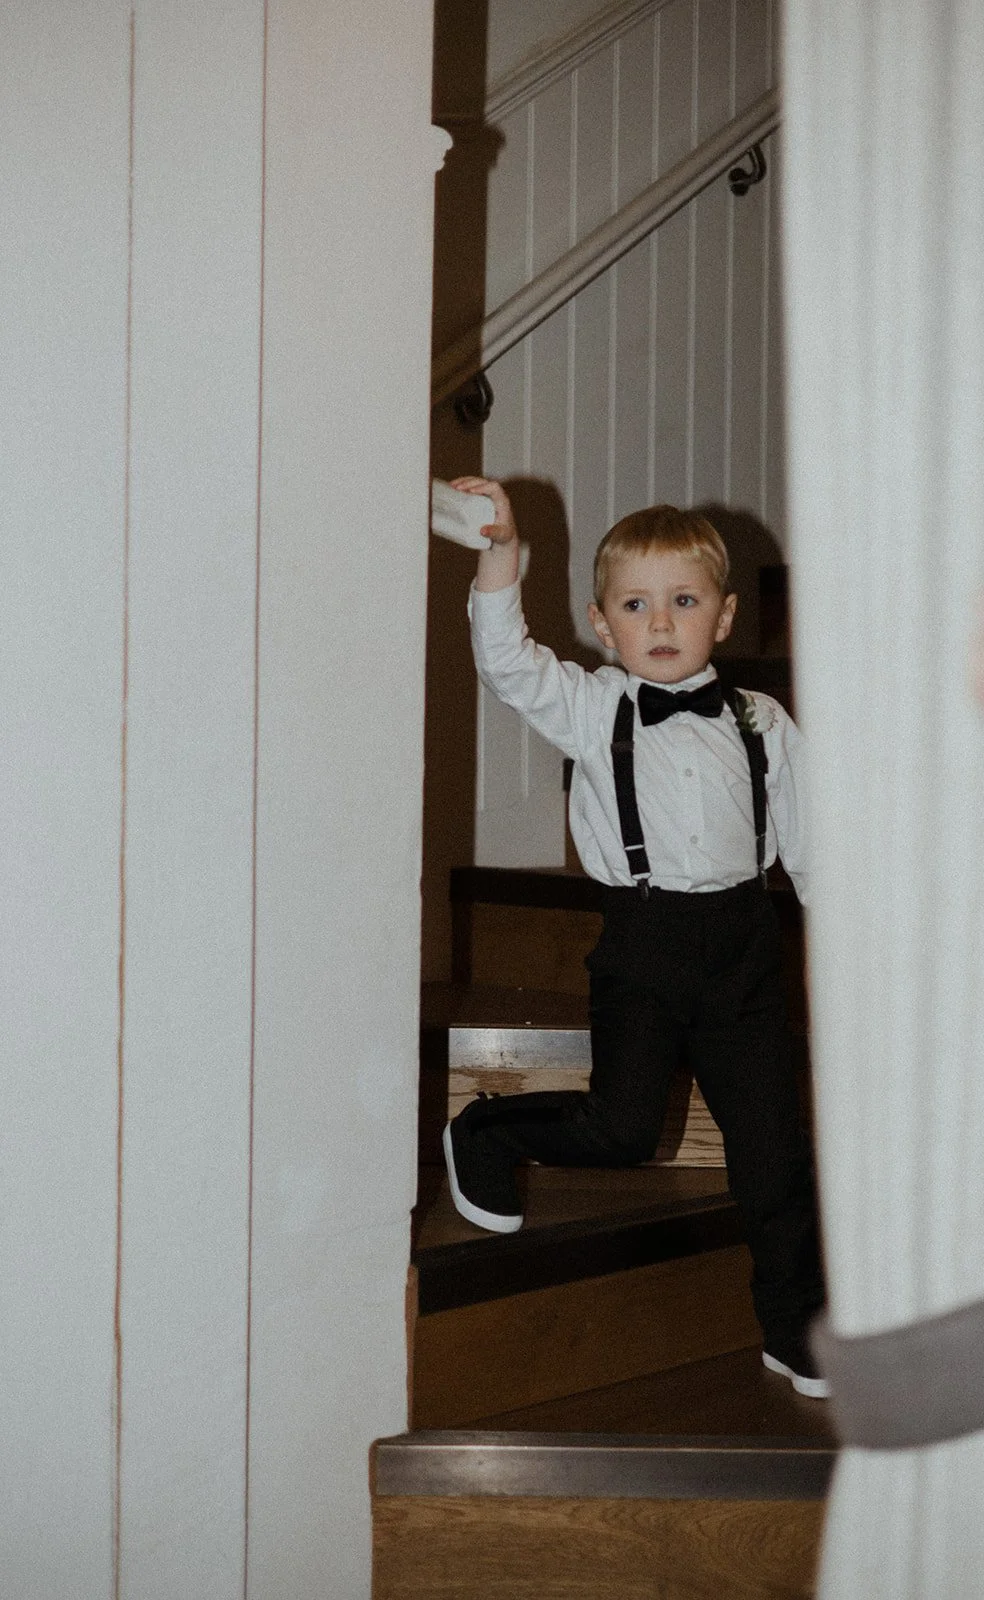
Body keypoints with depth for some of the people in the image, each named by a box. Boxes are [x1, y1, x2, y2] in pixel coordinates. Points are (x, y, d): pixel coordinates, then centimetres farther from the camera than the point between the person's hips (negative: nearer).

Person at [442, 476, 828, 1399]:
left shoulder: (763, 726, 8)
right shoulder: (594, 710, 2)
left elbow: (806, 838, 13)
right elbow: (509, 665, -13)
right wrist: (501, 552, -22)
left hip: (743, 943, 2)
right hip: (642, 942, -2)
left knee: (771, 1141, 5)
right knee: (623, 1128, -9)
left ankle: (797, 1329, 19)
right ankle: (484, 1134, 20)